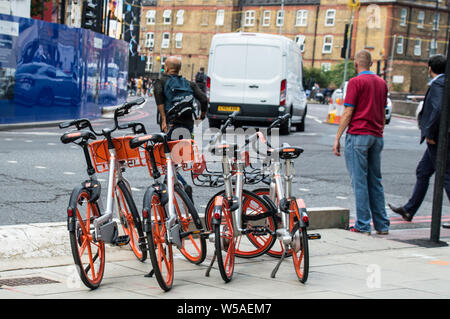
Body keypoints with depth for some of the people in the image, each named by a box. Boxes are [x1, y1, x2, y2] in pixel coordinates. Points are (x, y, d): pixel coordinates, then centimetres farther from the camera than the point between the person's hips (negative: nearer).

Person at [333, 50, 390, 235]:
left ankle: (363, 225, -4)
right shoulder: (382, 83, 13)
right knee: (375, 181, 12)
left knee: (359, 181, -4)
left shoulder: (356, 82, -8)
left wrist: (337, 138, -7)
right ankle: (382, 225, 13)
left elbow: (348, 112, -11)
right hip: (377, 136, 6)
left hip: (358, 135, -6)